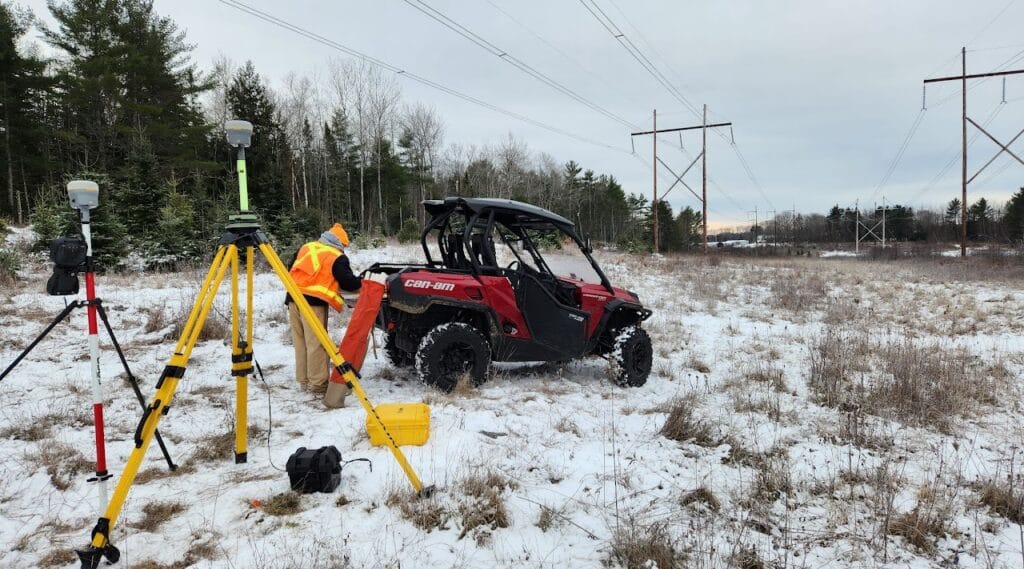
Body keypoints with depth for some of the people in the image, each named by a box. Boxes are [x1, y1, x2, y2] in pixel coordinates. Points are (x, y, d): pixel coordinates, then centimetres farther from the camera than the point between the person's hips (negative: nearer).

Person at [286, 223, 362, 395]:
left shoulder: (306, 247, 19)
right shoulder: (337, 257, -1)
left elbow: (292, 270, 24)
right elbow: (347, 282, -6)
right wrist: (364, 283, 9)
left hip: (293, 298, 7)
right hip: (313, 301, -7)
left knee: (300, 341, 13)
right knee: (316, 343, -4)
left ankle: (304, 379, 20)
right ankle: (318, 383, -1)